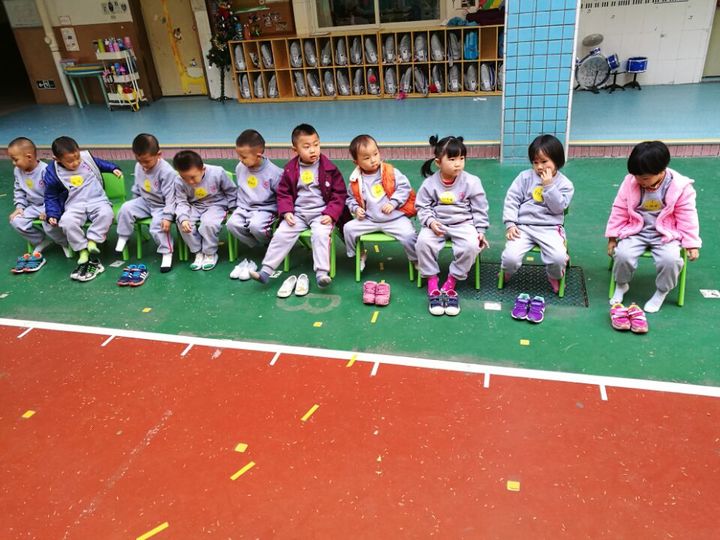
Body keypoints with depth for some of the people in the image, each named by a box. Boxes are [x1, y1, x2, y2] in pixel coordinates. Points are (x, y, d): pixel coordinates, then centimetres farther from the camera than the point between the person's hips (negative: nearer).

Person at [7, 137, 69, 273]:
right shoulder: (17, 171, 2)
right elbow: (18, 191, 14)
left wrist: (47, 211, -23)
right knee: (16, 221, -14)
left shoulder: (45, 170, -21)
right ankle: (41, 242, 1)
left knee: (49, 224, -33)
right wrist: (19, 207, 1)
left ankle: (65, 242, -2)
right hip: (33, 206, 7)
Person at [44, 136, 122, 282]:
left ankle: (92, 242, -23)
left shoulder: (87, 157, 1)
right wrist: (52, 214, -5)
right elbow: (51, 197, 6)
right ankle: (83, 253, -22)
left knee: (106, 213, -33)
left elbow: (100, 163, 26)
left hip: (97, 200, 1)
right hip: (74, 206, -1)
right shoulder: (53, 173, -4)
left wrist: (113, 168, 18)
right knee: (67, 221, -32)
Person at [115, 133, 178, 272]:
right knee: (126, 208, -13)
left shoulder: (167, 171, -26)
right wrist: (135, 203, 14)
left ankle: (167, 253, -12)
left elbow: (170, 197, -26)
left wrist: (167, 216, -31)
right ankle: (122, 239, 5)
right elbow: (137, 187, 13)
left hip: (162, 205, -6)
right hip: (145, 201, 6)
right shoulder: (138, 166, -5)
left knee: (158, 225, -28)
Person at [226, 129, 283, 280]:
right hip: (244, 208, 6)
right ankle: (257, 248, -4)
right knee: (232, 224, -23)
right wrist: (238, 207, 14)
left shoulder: (273, 172, -17)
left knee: (256, 226, -36)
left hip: (266, 210, -5)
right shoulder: (240, 168, 1)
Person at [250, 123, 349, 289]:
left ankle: (322, 273, -28)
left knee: (320, 235, -29)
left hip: (321, 213, -2)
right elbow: (283, 193, 9)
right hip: (297, 213, 3)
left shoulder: (329, 168, -4)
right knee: (281, 234, -13)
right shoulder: (290, 169, 2)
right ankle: (265, 270, -7)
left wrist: (330, 214, -14)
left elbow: (339, 193, -2)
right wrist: (286, 212, -8)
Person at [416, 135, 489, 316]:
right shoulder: (430, 183, -6)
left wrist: (480, 231, -5)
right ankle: (432, 282, -9)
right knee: (423, 242, -28)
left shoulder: (471, 182, -6)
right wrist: (430, 222, -18)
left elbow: (479, 209, 1)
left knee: (471, 245, -29)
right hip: (437, 223, 0)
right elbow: (422, 207, 1)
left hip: (463, 223, 0)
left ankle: (451, 282, -8)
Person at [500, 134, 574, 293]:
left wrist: (549, 186, -14)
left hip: (550, 228, 0)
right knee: (511, 258, -24)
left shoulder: (565, 184, 4)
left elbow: (558, 207, -7)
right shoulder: (525, 177, 4)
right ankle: (506, 273, 15)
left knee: (559, 257, -27)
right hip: (523, 226, 0)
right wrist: (510, 224, -9)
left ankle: (555, 277, 10)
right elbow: (512, 199, 1)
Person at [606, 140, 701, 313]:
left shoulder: (680, 186, -13)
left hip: (666, 233, -1)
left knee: (670, 259, -28)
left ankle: (661, 292, 4)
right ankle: (621, 285, 7)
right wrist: (612, 237, 1)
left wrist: (691, 243, -6)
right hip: (636, 231, 1)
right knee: (622, 254, -25)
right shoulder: (630, 182, -10)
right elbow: (620, 211, -1)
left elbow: (687, 217, -5)